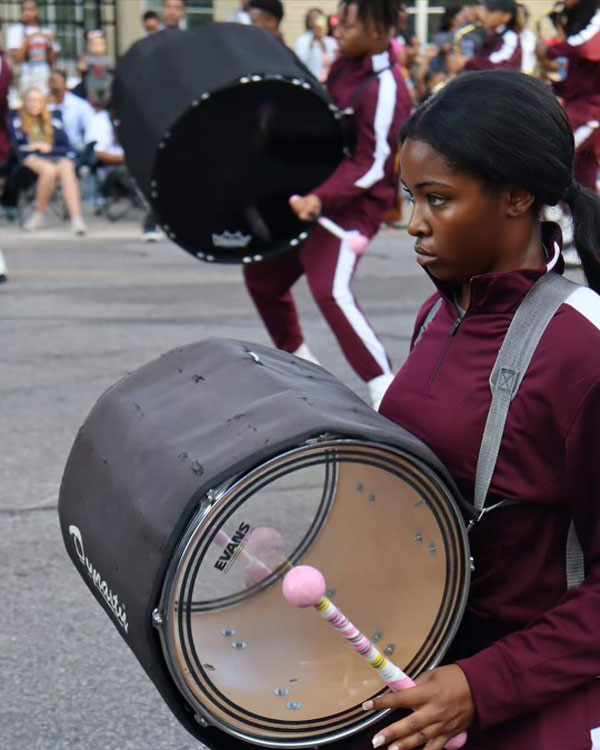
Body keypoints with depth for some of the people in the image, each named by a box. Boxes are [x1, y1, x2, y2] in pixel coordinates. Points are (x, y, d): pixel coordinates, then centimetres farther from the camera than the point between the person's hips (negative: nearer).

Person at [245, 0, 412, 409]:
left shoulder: (384, 88, -21)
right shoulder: (346, 65, 5)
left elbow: (372, 166, -23)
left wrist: (321, 199, -31)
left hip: (354, 205, -10)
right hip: (314, 193, 10)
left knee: (331, 289, -26)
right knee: (261, 273, 16)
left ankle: (385, 390, -21)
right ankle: (299, 361, 34)